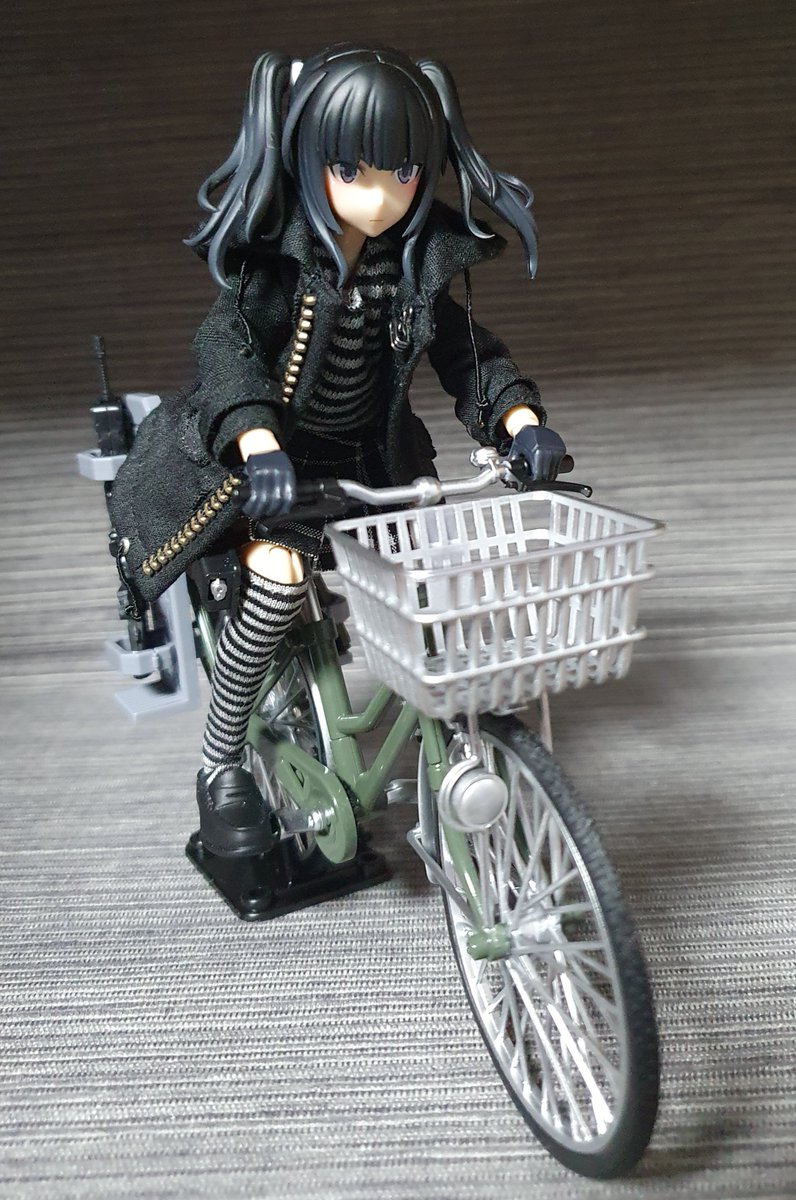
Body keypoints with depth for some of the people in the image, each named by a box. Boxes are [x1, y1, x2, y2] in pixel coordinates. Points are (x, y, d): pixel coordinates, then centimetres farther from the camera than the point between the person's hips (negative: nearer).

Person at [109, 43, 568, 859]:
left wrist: (520, 417, -16)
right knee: (279, 575, -31)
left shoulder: (420, 262, 0)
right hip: (266, 464, -5)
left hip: (369, 465, 5)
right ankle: (219, 766, -9)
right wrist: (258, 442, -44)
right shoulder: (274, 255, -14)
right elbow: (226, 343, -26)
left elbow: (465, 349, 2)